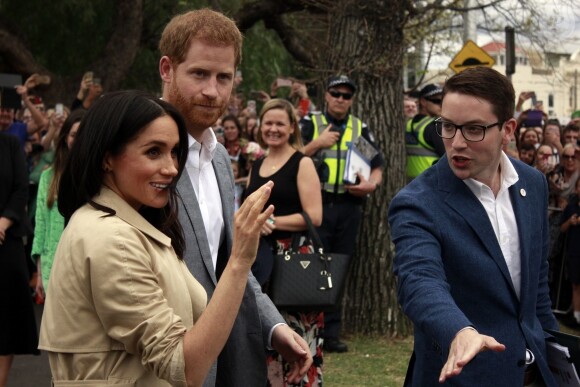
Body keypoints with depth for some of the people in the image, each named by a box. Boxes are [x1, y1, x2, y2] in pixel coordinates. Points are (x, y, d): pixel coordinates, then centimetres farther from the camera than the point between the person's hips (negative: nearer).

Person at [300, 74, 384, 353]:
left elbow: (377, 165, 15)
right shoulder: (310, 124, 6)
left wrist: (372, 184, -5)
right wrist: (318, 144, -12)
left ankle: (331, 333, 12)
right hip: (317, 203, -3)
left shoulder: (361, 129, 14)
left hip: (349, 206, 3)